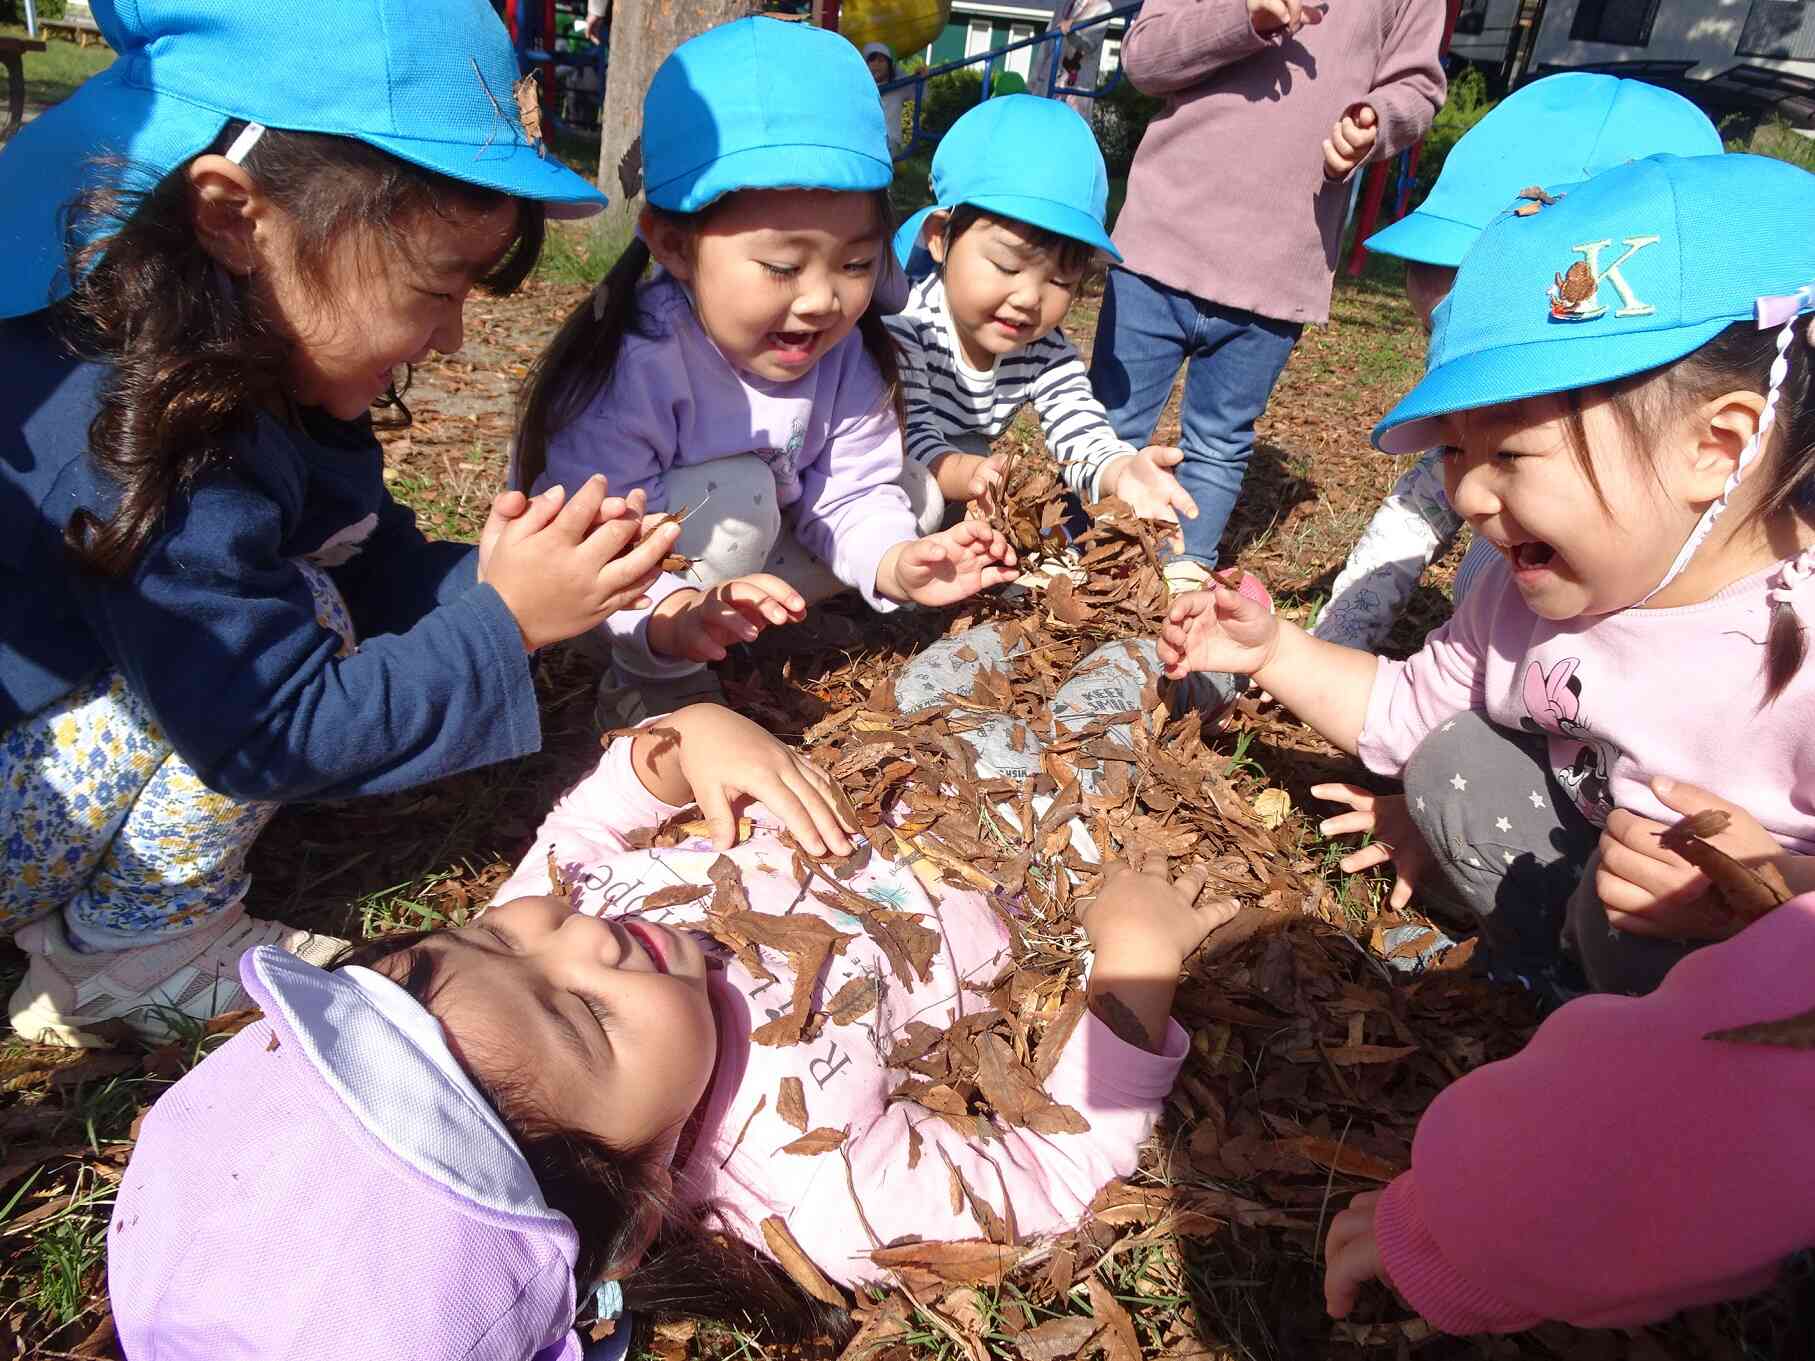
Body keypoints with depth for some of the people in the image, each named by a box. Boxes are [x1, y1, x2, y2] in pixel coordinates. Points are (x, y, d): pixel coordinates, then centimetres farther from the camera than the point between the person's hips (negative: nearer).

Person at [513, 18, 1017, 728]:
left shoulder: (841, 351, -14)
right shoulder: (634, 366, -35)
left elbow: (850, 494, -10)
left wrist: (895, 564, -32)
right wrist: (673, 616, -58)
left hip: (736, 563, 7)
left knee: (915, 496, -3)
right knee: (735, 493, -35)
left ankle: (733, 618, -7)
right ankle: (651, 685, -15)